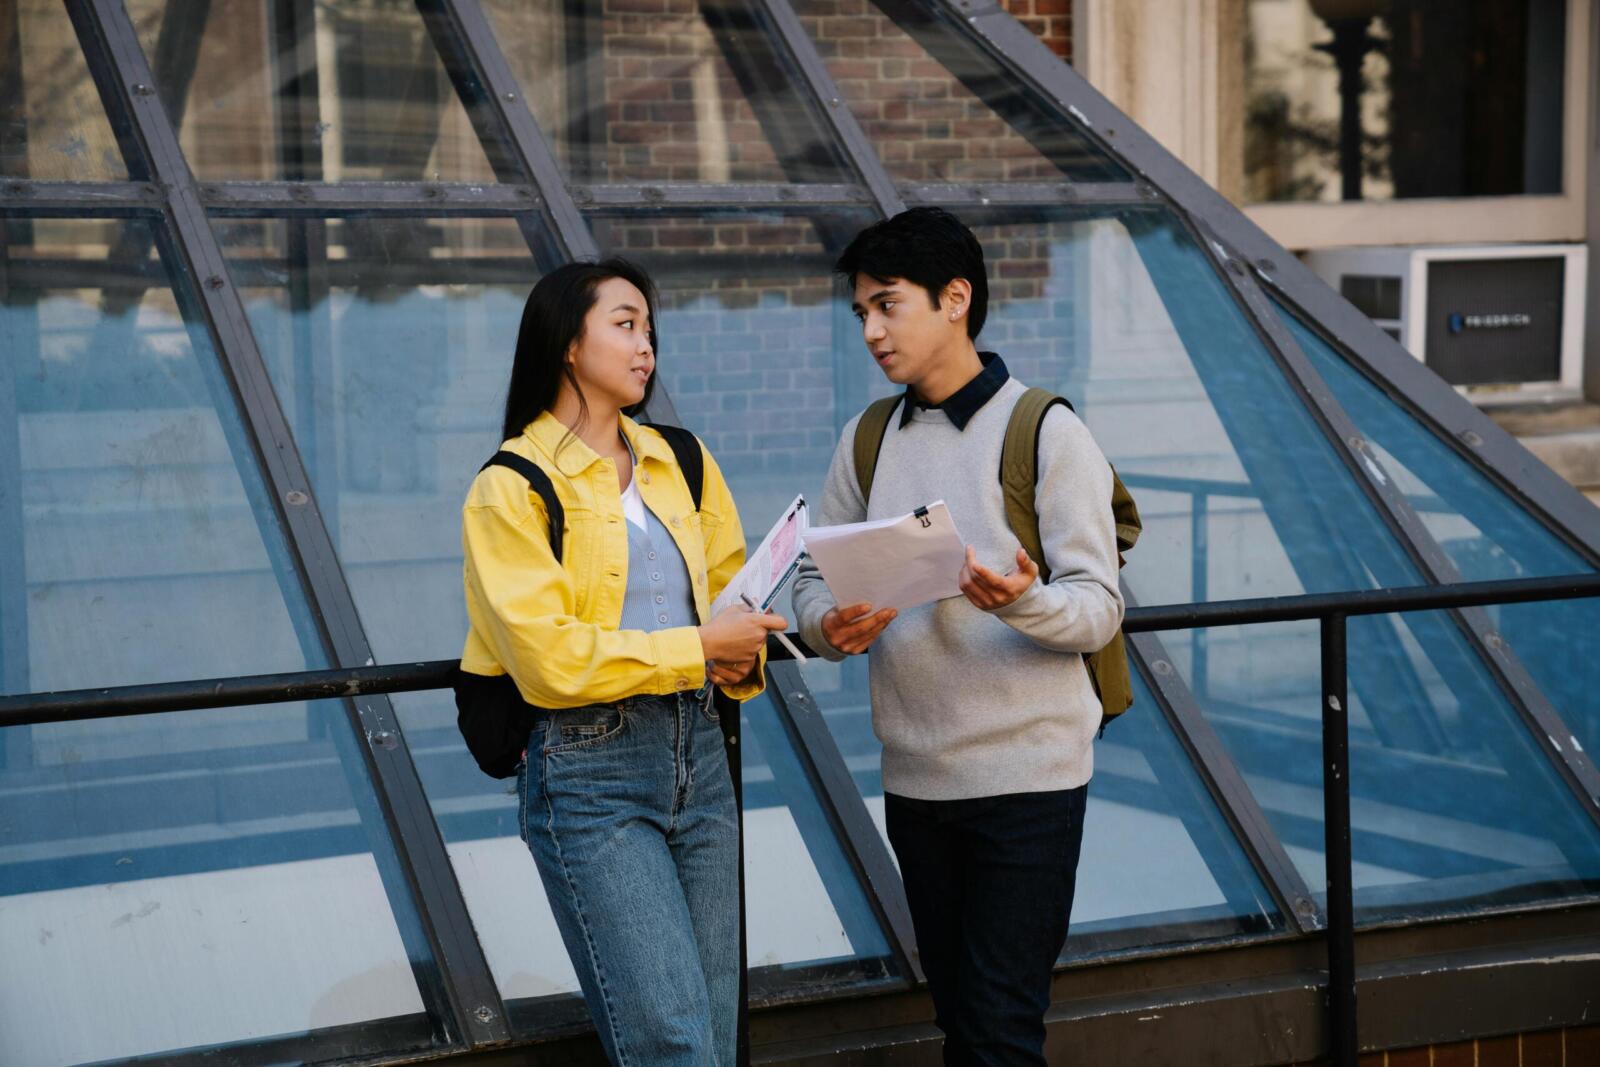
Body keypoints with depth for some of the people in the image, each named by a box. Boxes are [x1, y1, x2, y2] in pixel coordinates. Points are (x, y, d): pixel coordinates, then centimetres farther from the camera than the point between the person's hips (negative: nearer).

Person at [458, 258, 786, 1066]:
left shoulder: (680, 463, 12)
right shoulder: (512, 488, -7)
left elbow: (728, 579, 22)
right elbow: (549, 658, -14)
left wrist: (743, 654, -1)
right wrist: (698, 647, -14)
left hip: (697, 753, 6)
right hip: (588, 772, -6)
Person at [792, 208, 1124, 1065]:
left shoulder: (1046, 433, -7)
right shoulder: (866, 440, 9)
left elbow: (1099, 607, -10)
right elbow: (814, 577, 10)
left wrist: (1024, 602, -32)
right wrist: (830, 624, -13)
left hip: (1027, 777, -5)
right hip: (914, 777, 5)